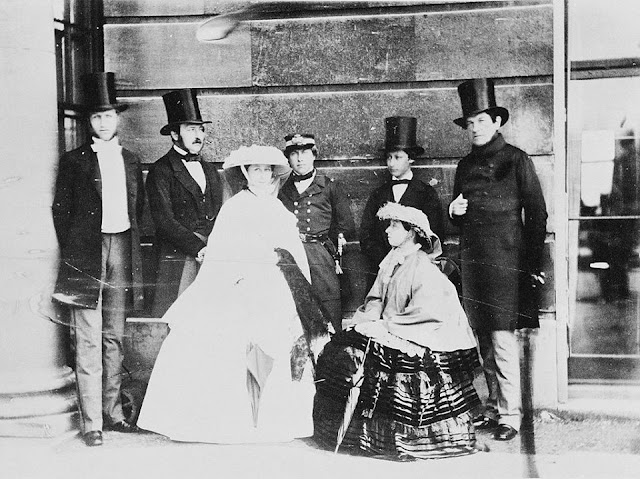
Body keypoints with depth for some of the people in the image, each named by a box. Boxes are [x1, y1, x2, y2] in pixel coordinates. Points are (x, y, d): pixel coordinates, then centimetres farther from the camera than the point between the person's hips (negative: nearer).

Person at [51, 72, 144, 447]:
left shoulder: (131, 160, 14)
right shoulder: (74, 161, 2)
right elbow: (60, 210, 3)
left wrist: (130, 243, 9)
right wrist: (72, 251, 0)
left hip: (122, 248, 4)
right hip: (87, 254, -4)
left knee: (115, 338, 10)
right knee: (89, 341, -7)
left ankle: (113, 412, 18)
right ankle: (92, 422, -4)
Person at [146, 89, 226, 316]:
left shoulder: (211, 170, 21)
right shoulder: (160, 171, 0)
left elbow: (221, 215, 17)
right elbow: (164, 221, -9)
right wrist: (198, 248, -15)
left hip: (213, 255, 5)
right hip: (178, 259, -5)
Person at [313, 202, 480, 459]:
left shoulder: (424, 270, -13)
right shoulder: (391, 260, 11)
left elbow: (424, 314, -19)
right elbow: (376, 299, 13)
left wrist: (384, 326, -18)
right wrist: (363, 319, -6)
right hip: (390, 335, 7)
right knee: (339, 349, -8)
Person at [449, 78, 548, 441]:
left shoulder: (517, 160, -2)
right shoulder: (466, 166, 14)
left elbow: (537, 214, -2)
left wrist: (534, 265, -5)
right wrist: (455, 212, -1)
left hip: (506, 262, -5)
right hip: (473, 262, 5)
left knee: (503, 341, -8)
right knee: (485, 343, 8)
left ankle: (510, 415, 0)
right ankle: (494, 407, 17)